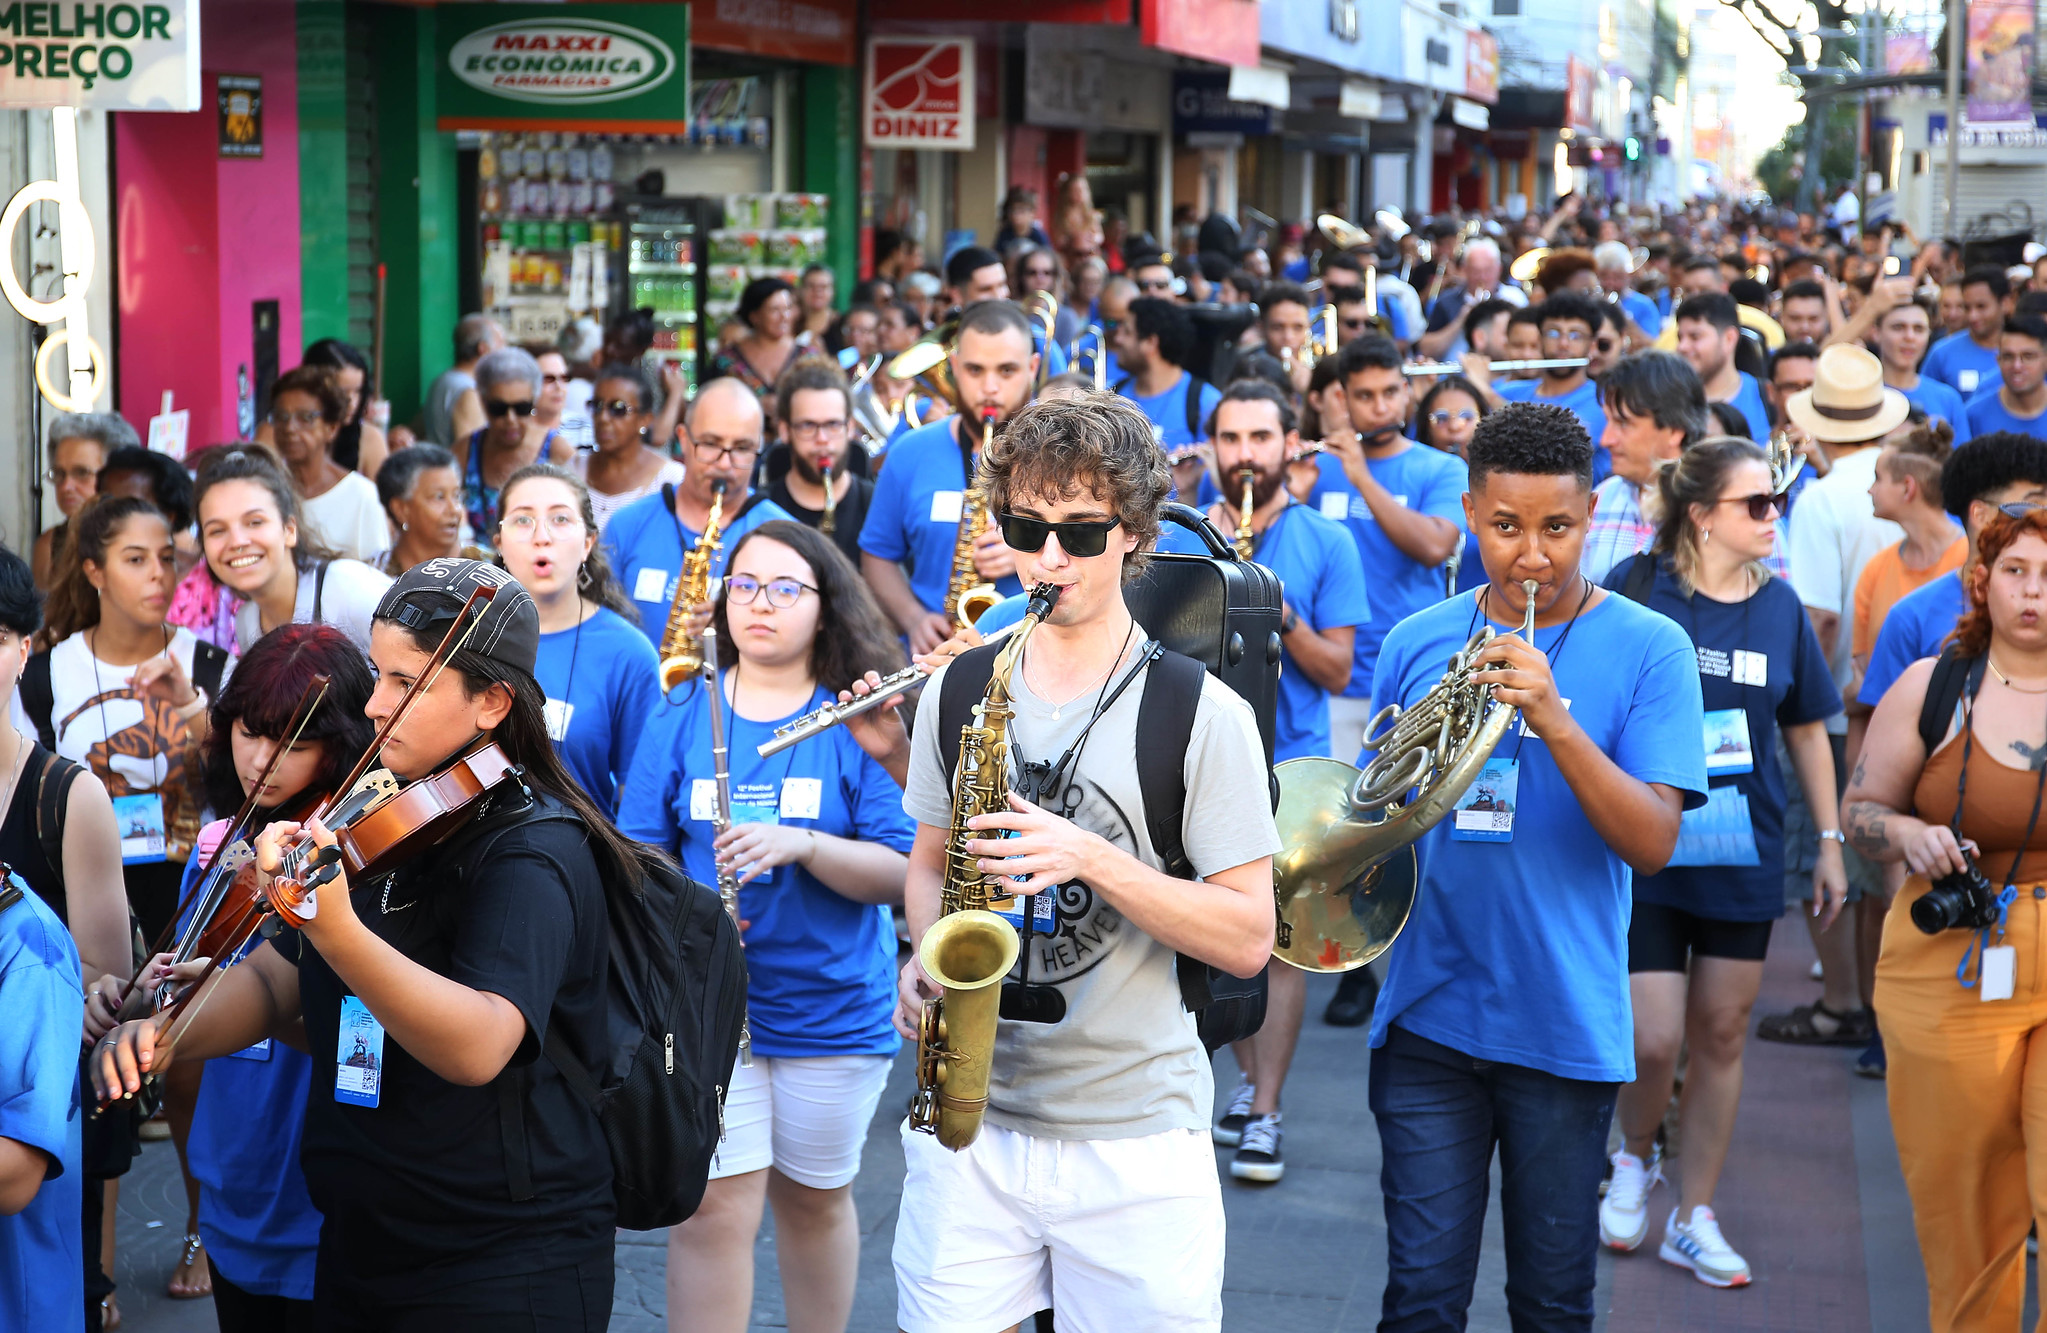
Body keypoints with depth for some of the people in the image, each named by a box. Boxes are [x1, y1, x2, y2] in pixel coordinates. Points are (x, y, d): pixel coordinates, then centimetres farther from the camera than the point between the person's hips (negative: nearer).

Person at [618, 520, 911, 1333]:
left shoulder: (860, 720, -4)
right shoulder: (684, 717, 4)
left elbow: (901, 873, -9)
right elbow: (639, 849, 6)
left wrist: (803, 845, -25)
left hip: (833, 1007, 0)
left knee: (815, 1199, 14)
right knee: (713, 1207, -7)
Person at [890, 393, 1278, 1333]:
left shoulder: (1202, 715, -7)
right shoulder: (958, 691, 7)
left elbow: (1248, 938, -9)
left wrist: (1093, 858, -21)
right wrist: (926, 958, -3)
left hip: (1137, 1140, -3)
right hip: (969, 1114, 3)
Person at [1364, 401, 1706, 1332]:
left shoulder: (1647, 649, -3)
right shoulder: (1417, 644, 6)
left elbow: (1653, 843, -12)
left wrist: (1555, 720, -24)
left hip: (1566, 1025, -2)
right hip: (1428, 1014, 2)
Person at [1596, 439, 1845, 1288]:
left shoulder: (1778, 605, 4)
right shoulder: (1636, 589, -9)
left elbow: (1806, 730, 13)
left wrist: (1830, 841, 11)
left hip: (1742, 851, 4)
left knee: (1721, 1033, 8)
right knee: (1655, 1038, -9)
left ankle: (1694, 1218, 20)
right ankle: (1636, 1157, 23)